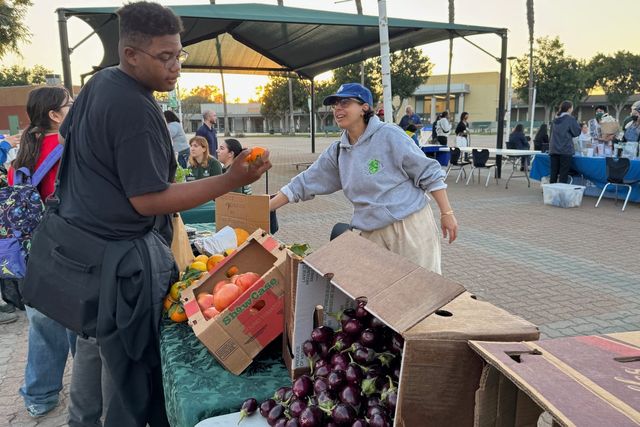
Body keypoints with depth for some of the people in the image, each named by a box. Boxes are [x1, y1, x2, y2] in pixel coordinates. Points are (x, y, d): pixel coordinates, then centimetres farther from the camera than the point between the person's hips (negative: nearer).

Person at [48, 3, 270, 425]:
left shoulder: (99, 81, 6)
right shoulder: (137, 111, -23)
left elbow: (67, 135, 21)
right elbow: (148, 200, -24)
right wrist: (231, 180, -26)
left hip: (81, 237, 10)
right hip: (122, 255, -10)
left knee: (91, 344, 25)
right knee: (129, 358, 5)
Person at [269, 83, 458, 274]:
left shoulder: (389, 135, -9)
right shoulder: (337, 151, 6)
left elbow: (428, 173, -6)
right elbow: (304, 183, 10)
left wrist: (447, 213, -8)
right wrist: (264, 209, 7)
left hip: (410, 225, -4)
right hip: (372, 234, 5)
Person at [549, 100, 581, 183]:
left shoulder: (556, 119, 13)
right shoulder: (571, 119, -5)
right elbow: (577, 132, -1)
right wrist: (576, 123, 14)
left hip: (554, 149, 5)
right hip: (565, 150, -5)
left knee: (554, 173, 6)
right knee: (563, 174, -3)